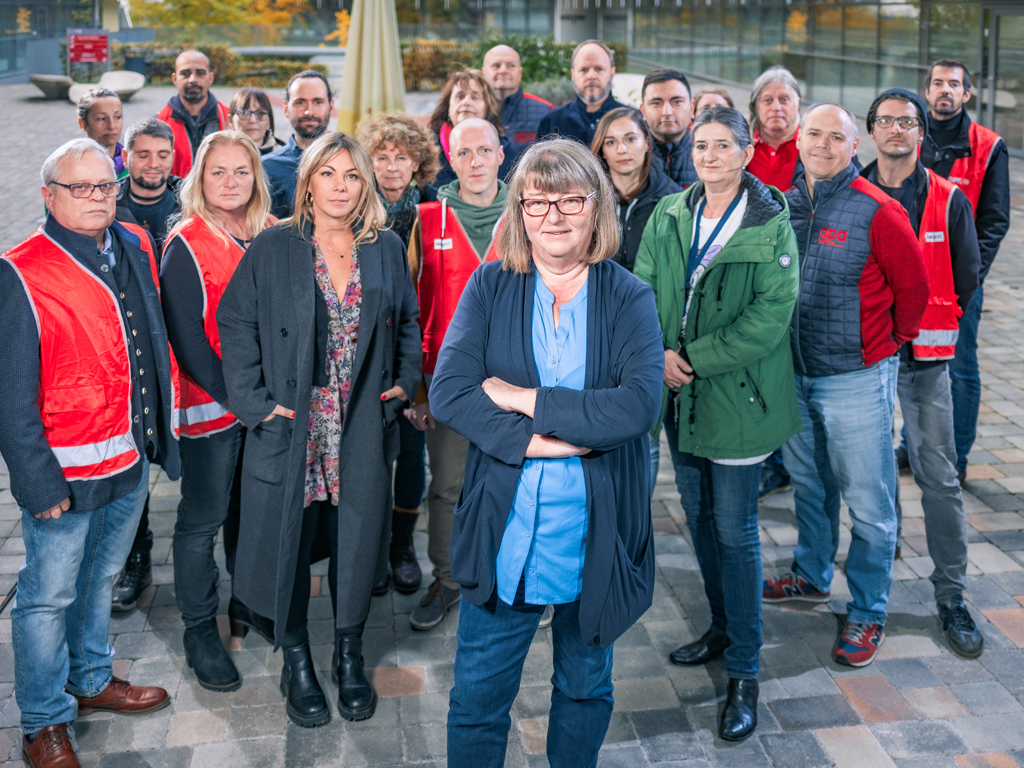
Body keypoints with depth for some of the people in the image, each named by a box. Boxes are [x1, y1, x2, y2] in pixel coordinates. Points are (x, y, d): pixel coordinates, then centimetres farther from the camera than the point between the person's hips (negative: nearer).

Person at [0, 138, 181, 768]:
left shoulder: (137, 249, 5)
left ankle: (91, 680, 42)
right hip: (67, 468, -6)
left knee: (101, 578, 23)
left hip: (132, 456, 6)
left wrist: (165, 420, 10)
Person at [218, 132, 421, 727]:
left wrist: (406, 382, 3)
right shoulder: (271, 250, -1)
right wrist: (253, 399, -11)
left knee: (359, 540, 9)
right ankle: (297, 665, 25)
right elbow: (237, 325, -2)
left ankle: (350, 659, 29)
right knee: (289, 538, 6)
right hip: (291, 426, -2)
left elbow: (408, 322, 15)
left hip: (365, 428, 2)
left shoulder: (388, 249, 7)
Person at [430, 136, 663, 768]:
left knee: (586, 689, 21)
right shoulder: (490, 288, 0)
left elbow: (640, 404, -19)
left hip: (594, 539, 0)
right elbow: (448, 390, -12)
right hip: (504, 533, 1)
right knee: (477, 696, 12)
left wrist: (525, 398, -18)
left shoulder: (629, 298, -4)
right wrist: (538, 440, -22)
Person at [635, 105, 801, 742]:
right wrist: (658, 352, -14)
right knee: (699, 516, 17)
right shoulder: (668, 217, 5)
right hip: (681, 396, 5)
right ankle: (725, 626, 38)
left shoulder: (771, 225, -9)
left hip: (739, 396, -5)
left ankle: (745, 673, 10)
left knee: (735, 530, -2)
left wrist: (696, 358, -19)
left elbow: (771, 313, -15)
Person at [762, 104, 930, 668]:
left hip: (856, 378, -5)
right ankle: (811, 577, 41)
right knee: (809, 484, 21)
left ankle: (867, 613, 17)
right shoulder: (784, 204, 3)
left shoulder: (877, 212, -13)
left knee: (868, 503, 3)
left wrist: (891, 340, 5)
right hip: (792, 373, 6)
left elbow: (914, 287, -6)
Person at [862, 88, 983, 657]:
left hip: (925, 357, -1)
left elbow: (967, 274, 8)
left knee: (939, 475, -3)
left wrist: (934, 328, 5)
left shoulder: (948, 200, 2)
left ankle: (952, 595, 5)